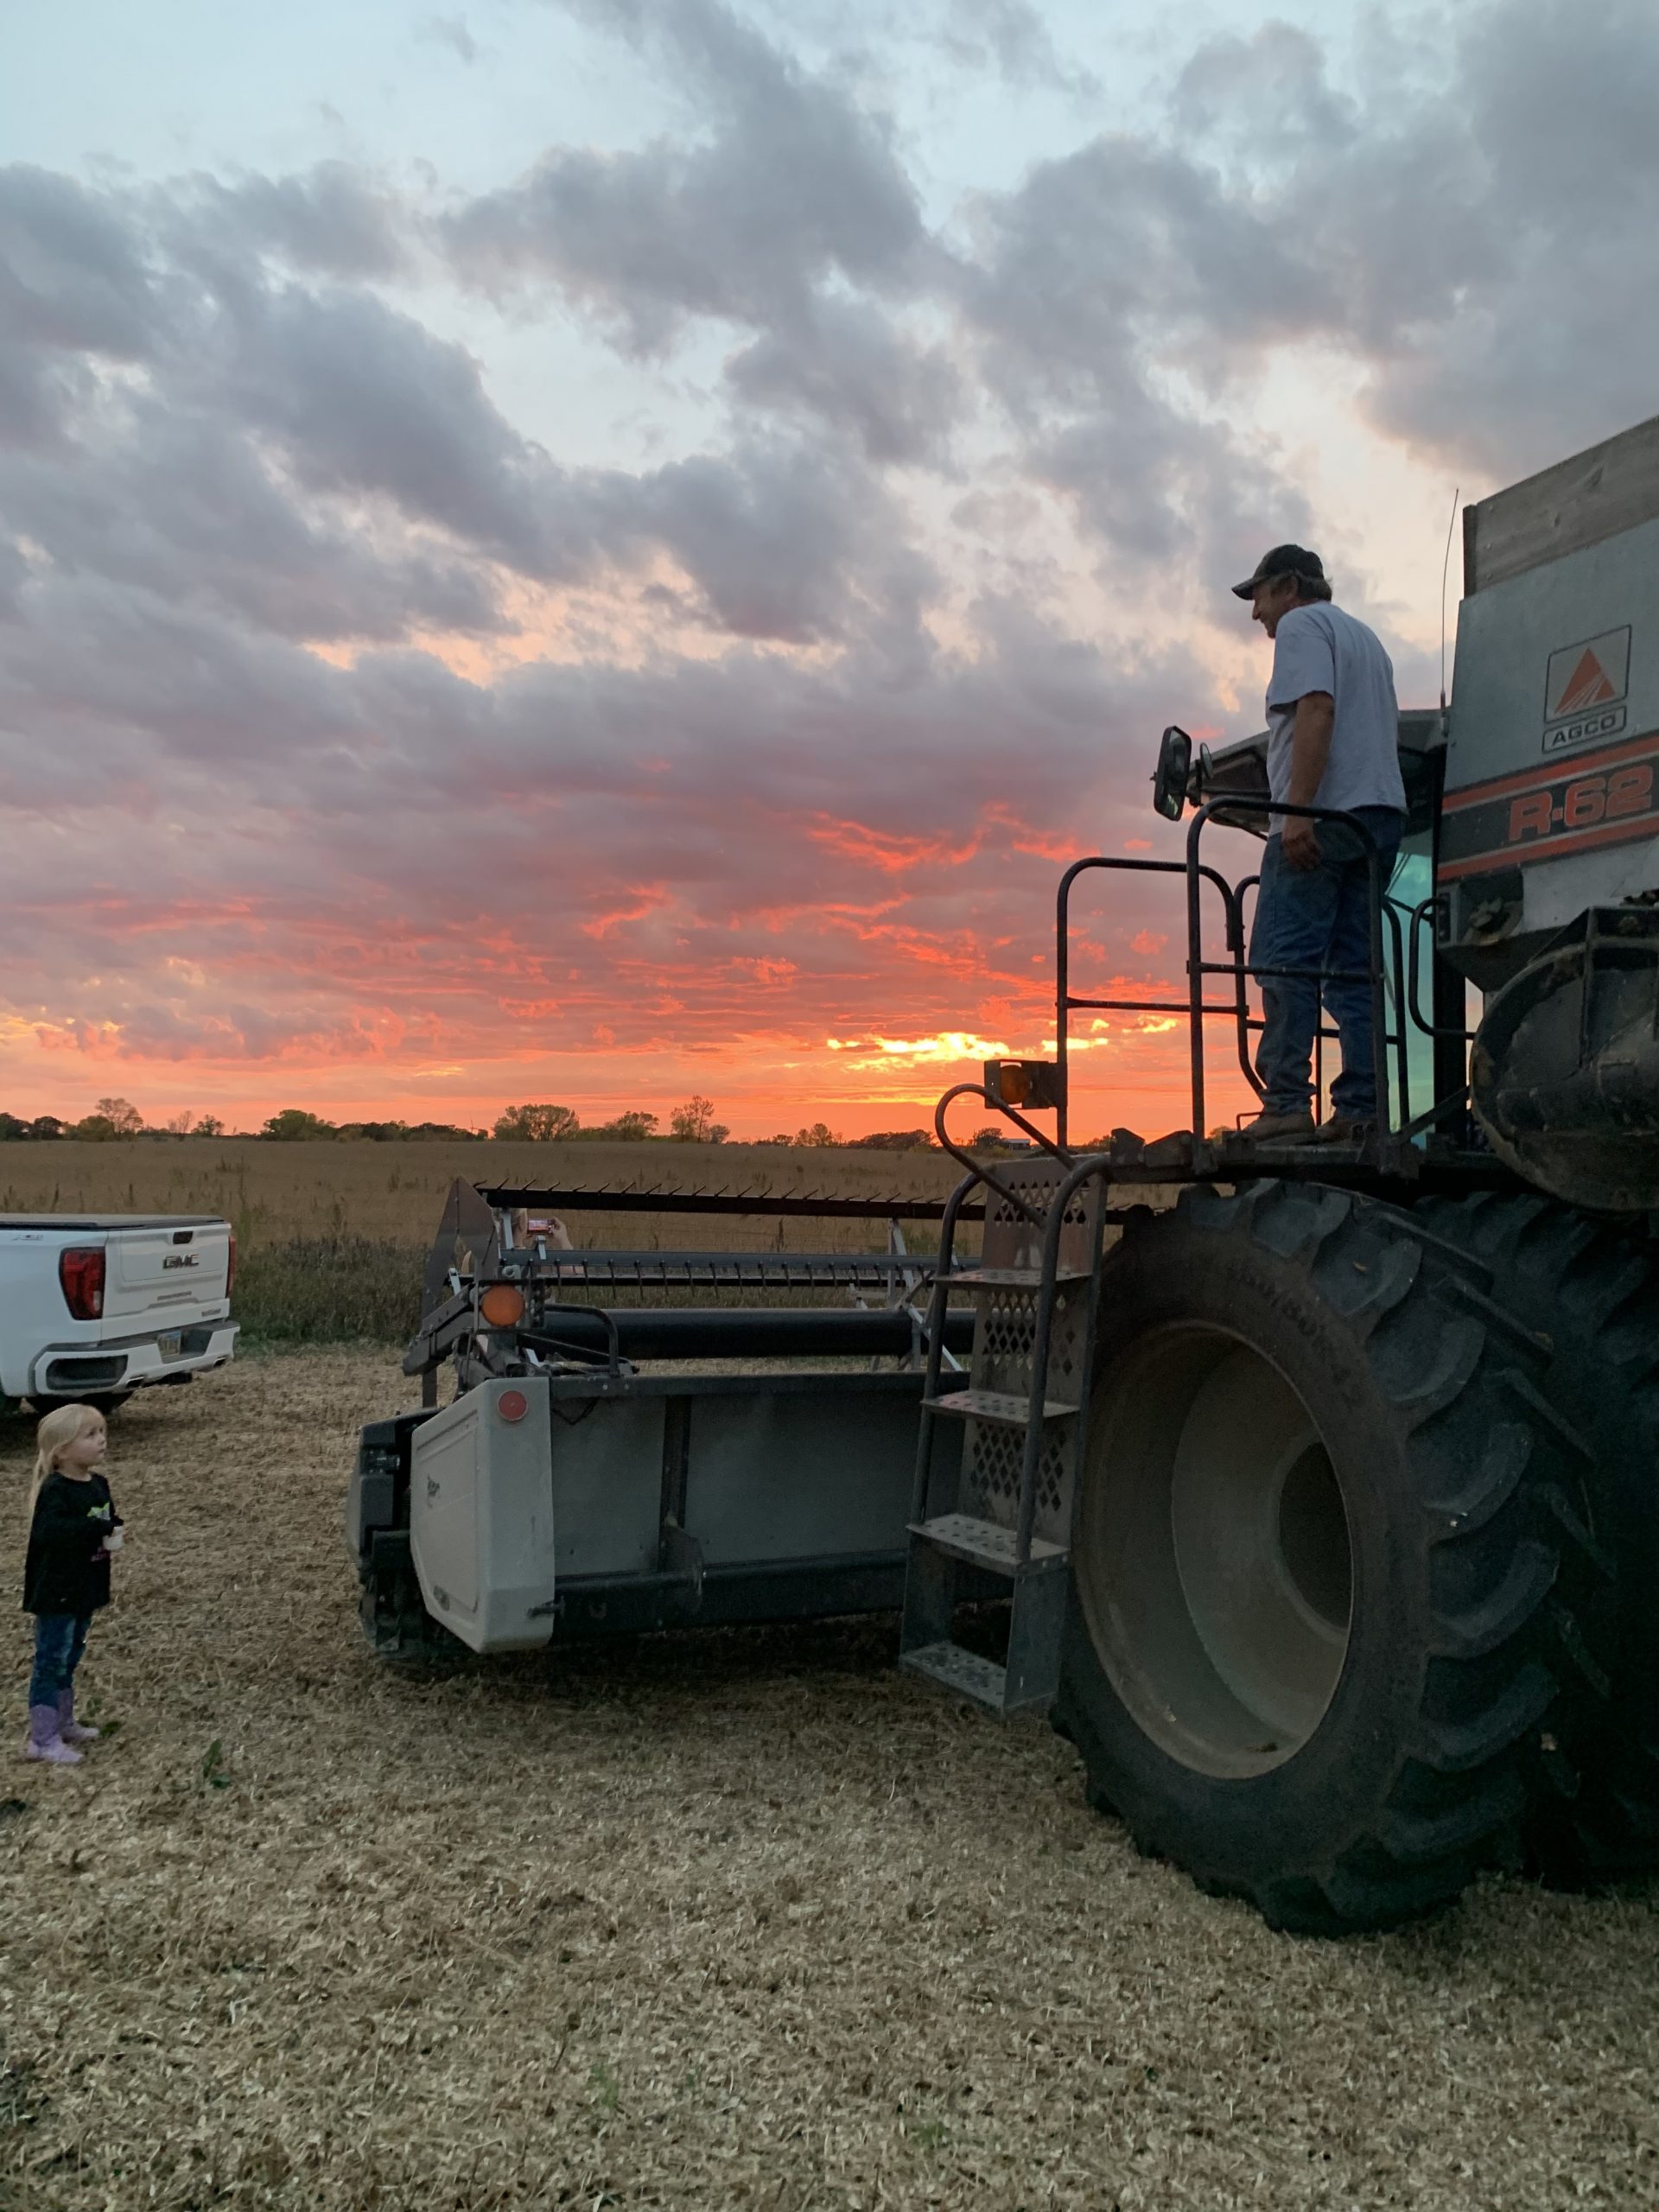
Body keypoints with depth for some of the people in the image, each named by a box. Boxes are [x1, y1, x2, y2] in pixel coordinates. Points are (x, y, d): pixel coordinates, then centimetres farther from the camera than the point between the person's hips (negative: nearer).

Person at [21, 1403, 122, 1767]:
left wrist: (115, 1533, -8)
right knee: (50, 1663, 0)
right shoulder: (55, 1490, -21)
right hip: (56, 1594, -8)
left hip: (85, 1591, 8)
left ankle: (63, 1723, 35)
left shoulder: (98, 1484, 4)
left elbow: (111, 1519, 15)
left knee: (69, 1661, 21)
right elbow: (47, 1532, -37)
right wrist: (98, 1529, -35)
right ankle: (42, 1740, 9)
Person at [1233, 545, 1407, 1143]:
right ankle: (1361, 1111, -1)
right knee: (1356, 968, 4)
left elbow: (1316, 709, -14)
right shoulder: (1366, 637, 30)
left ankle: (1287, 1104, -18)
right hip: (1381, 814, 9)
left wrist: (1297, 810, -21)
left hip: (1323, 817, -9)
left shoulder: (1301, 625, 2)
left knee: (1284, 963, -12)